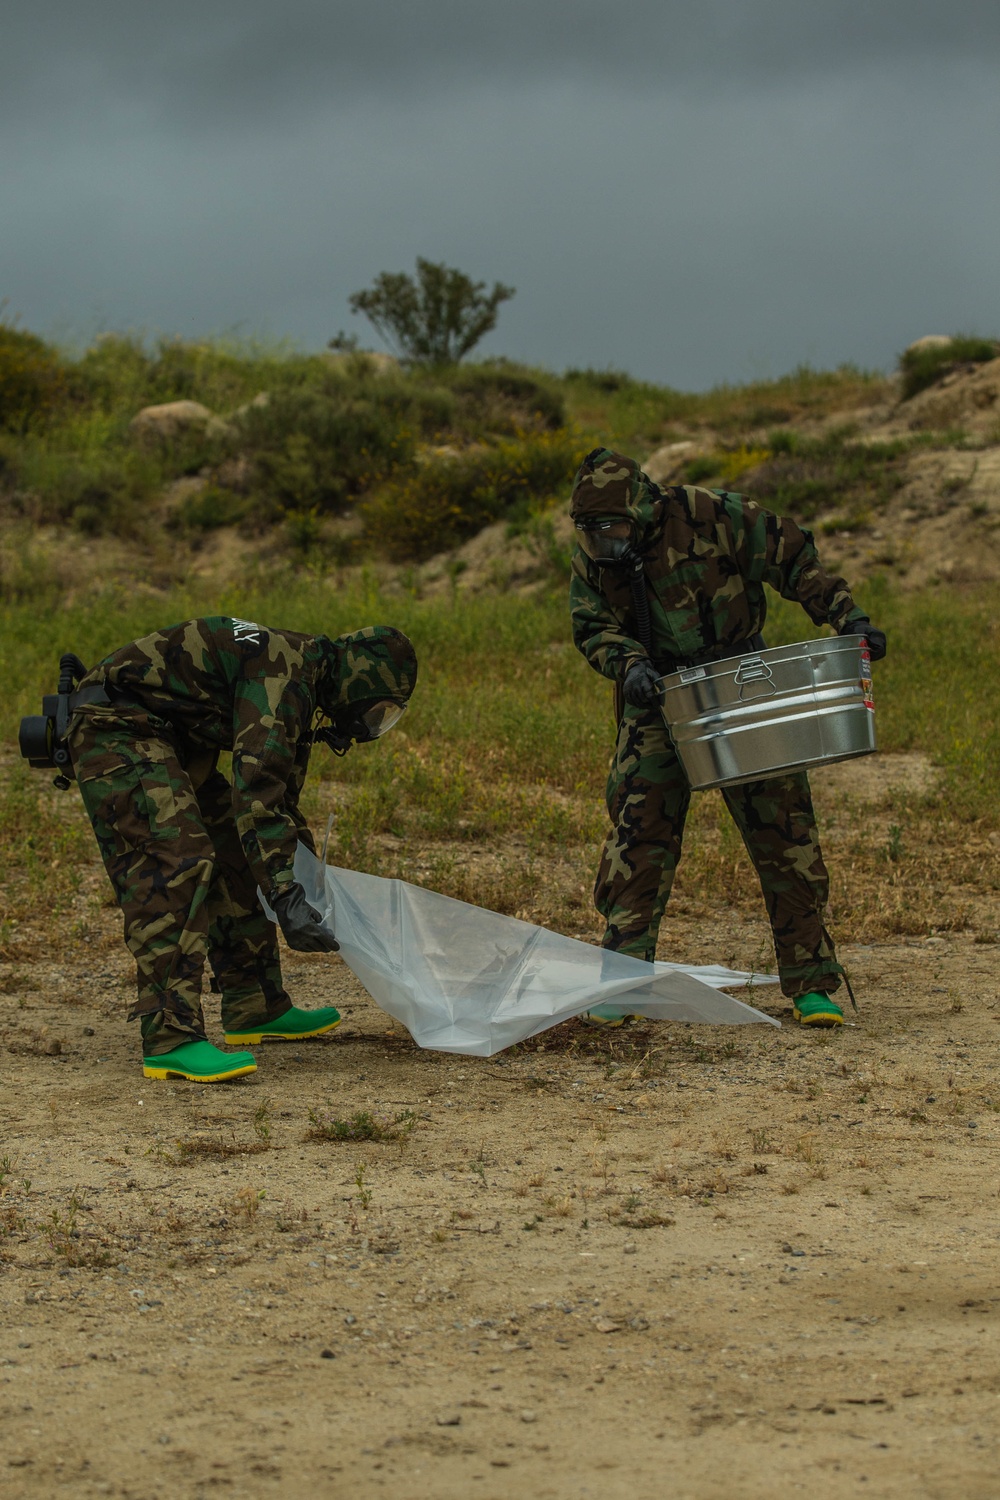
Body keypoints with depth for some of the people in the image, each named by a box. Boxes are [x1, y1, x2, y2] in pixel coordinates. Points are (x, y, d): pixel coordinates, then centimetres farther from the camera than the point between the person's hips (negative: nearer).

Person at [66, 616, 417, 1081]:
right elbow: (256, 789, -31)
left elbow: (281, 800, 25)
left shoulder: (303, 690, 12)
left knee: (235, 857, 12)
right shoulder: (283, 675, -21)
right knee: (177, 862, -21)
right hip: (114, 729, -11)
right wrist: (286, 896, -33)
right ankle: (170, 1039, -25)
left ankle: (255, 1009, 21)